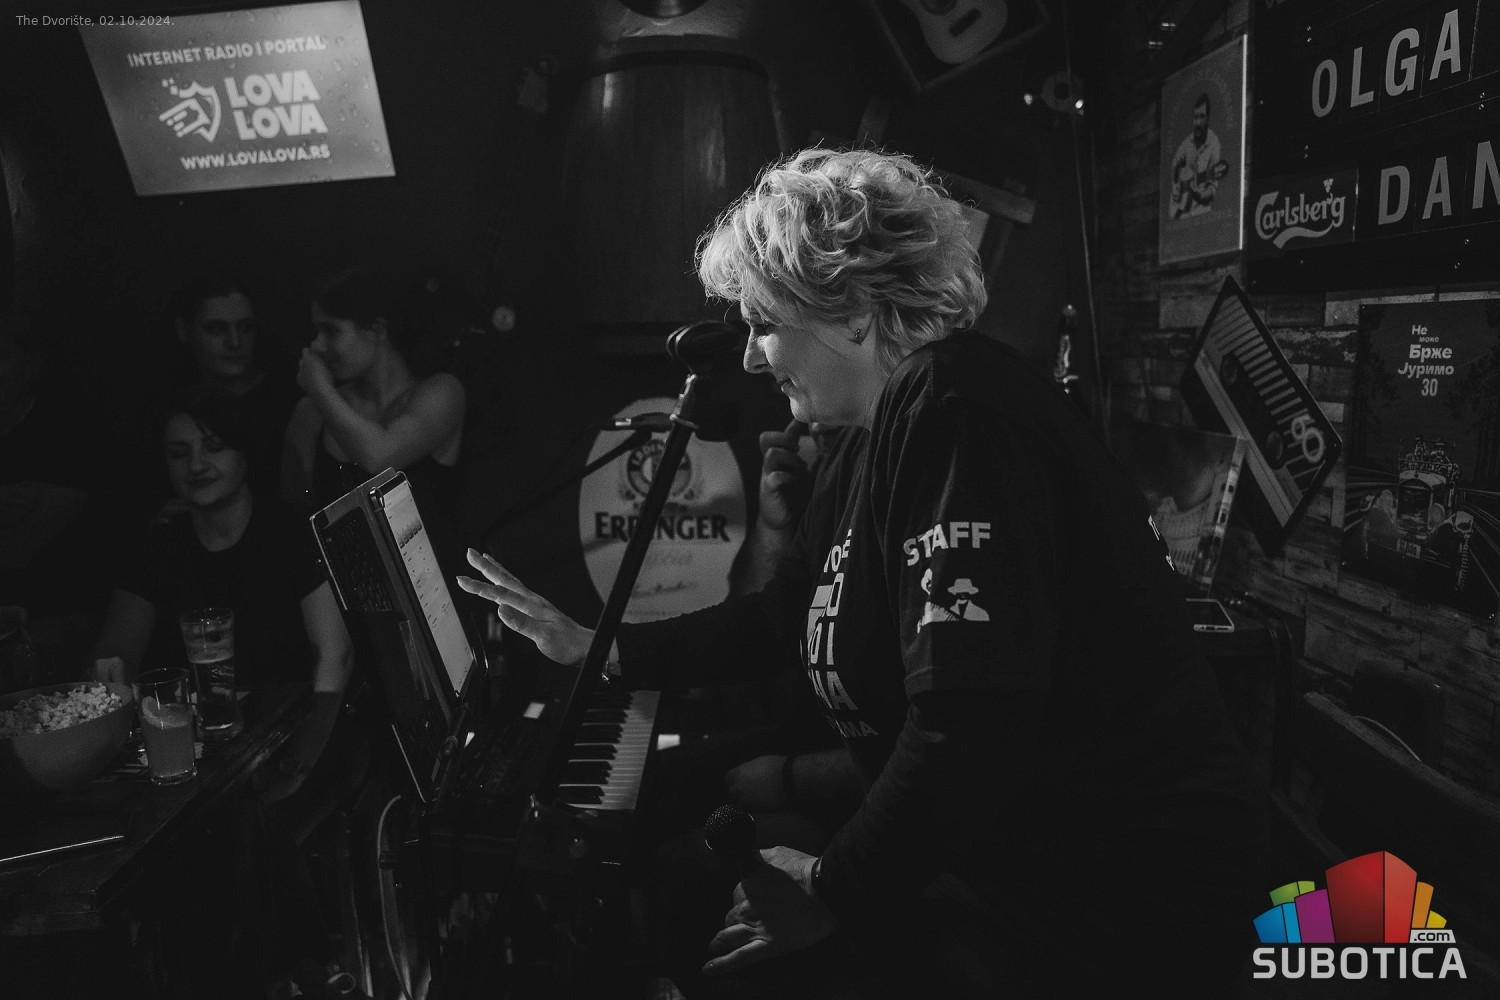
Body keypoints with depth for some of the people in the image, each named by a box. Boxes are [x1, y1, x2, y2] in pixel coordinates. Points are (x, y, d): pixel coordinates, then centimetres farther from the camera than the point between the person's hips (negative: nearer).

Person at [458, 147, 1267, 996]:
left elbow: (973, 723, -31)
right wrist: (598, 649, 14)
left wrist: (835, 889, -16)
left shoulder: (959, 407, -23)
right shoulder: (906, 422, 9)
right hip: (1030, 845, 9)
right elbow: (805, 618, 15)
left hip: (1115, 900, -9)